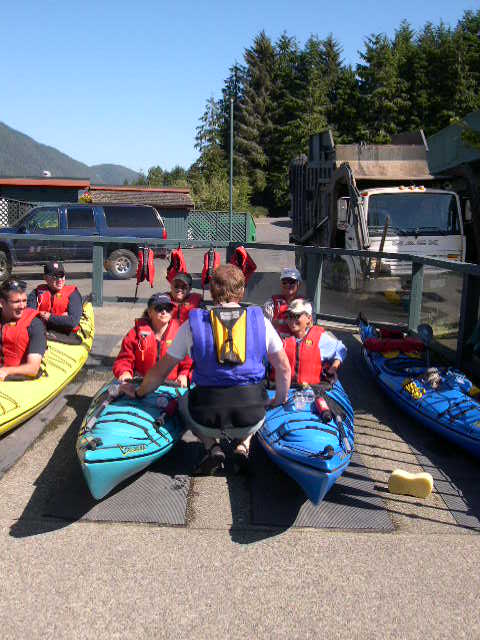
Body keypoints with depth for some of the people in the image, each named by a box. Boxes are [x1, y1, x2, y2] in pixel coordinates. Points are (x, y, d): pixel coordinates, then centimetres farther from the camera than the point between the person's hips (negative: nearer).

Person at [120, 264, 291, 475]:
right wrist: (280, 401, 25)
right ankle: (242, 446, 12)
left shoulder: (193, 324, -1)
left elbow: (160, 371, 6)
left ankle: (212, 447, 9)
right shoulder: (260, 321, 1)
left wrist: (139, 393, 25)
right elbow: (284, 368, 7)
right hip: (251, 420, 1)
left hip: (207, 419, -1)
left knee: (184, 401, 32)